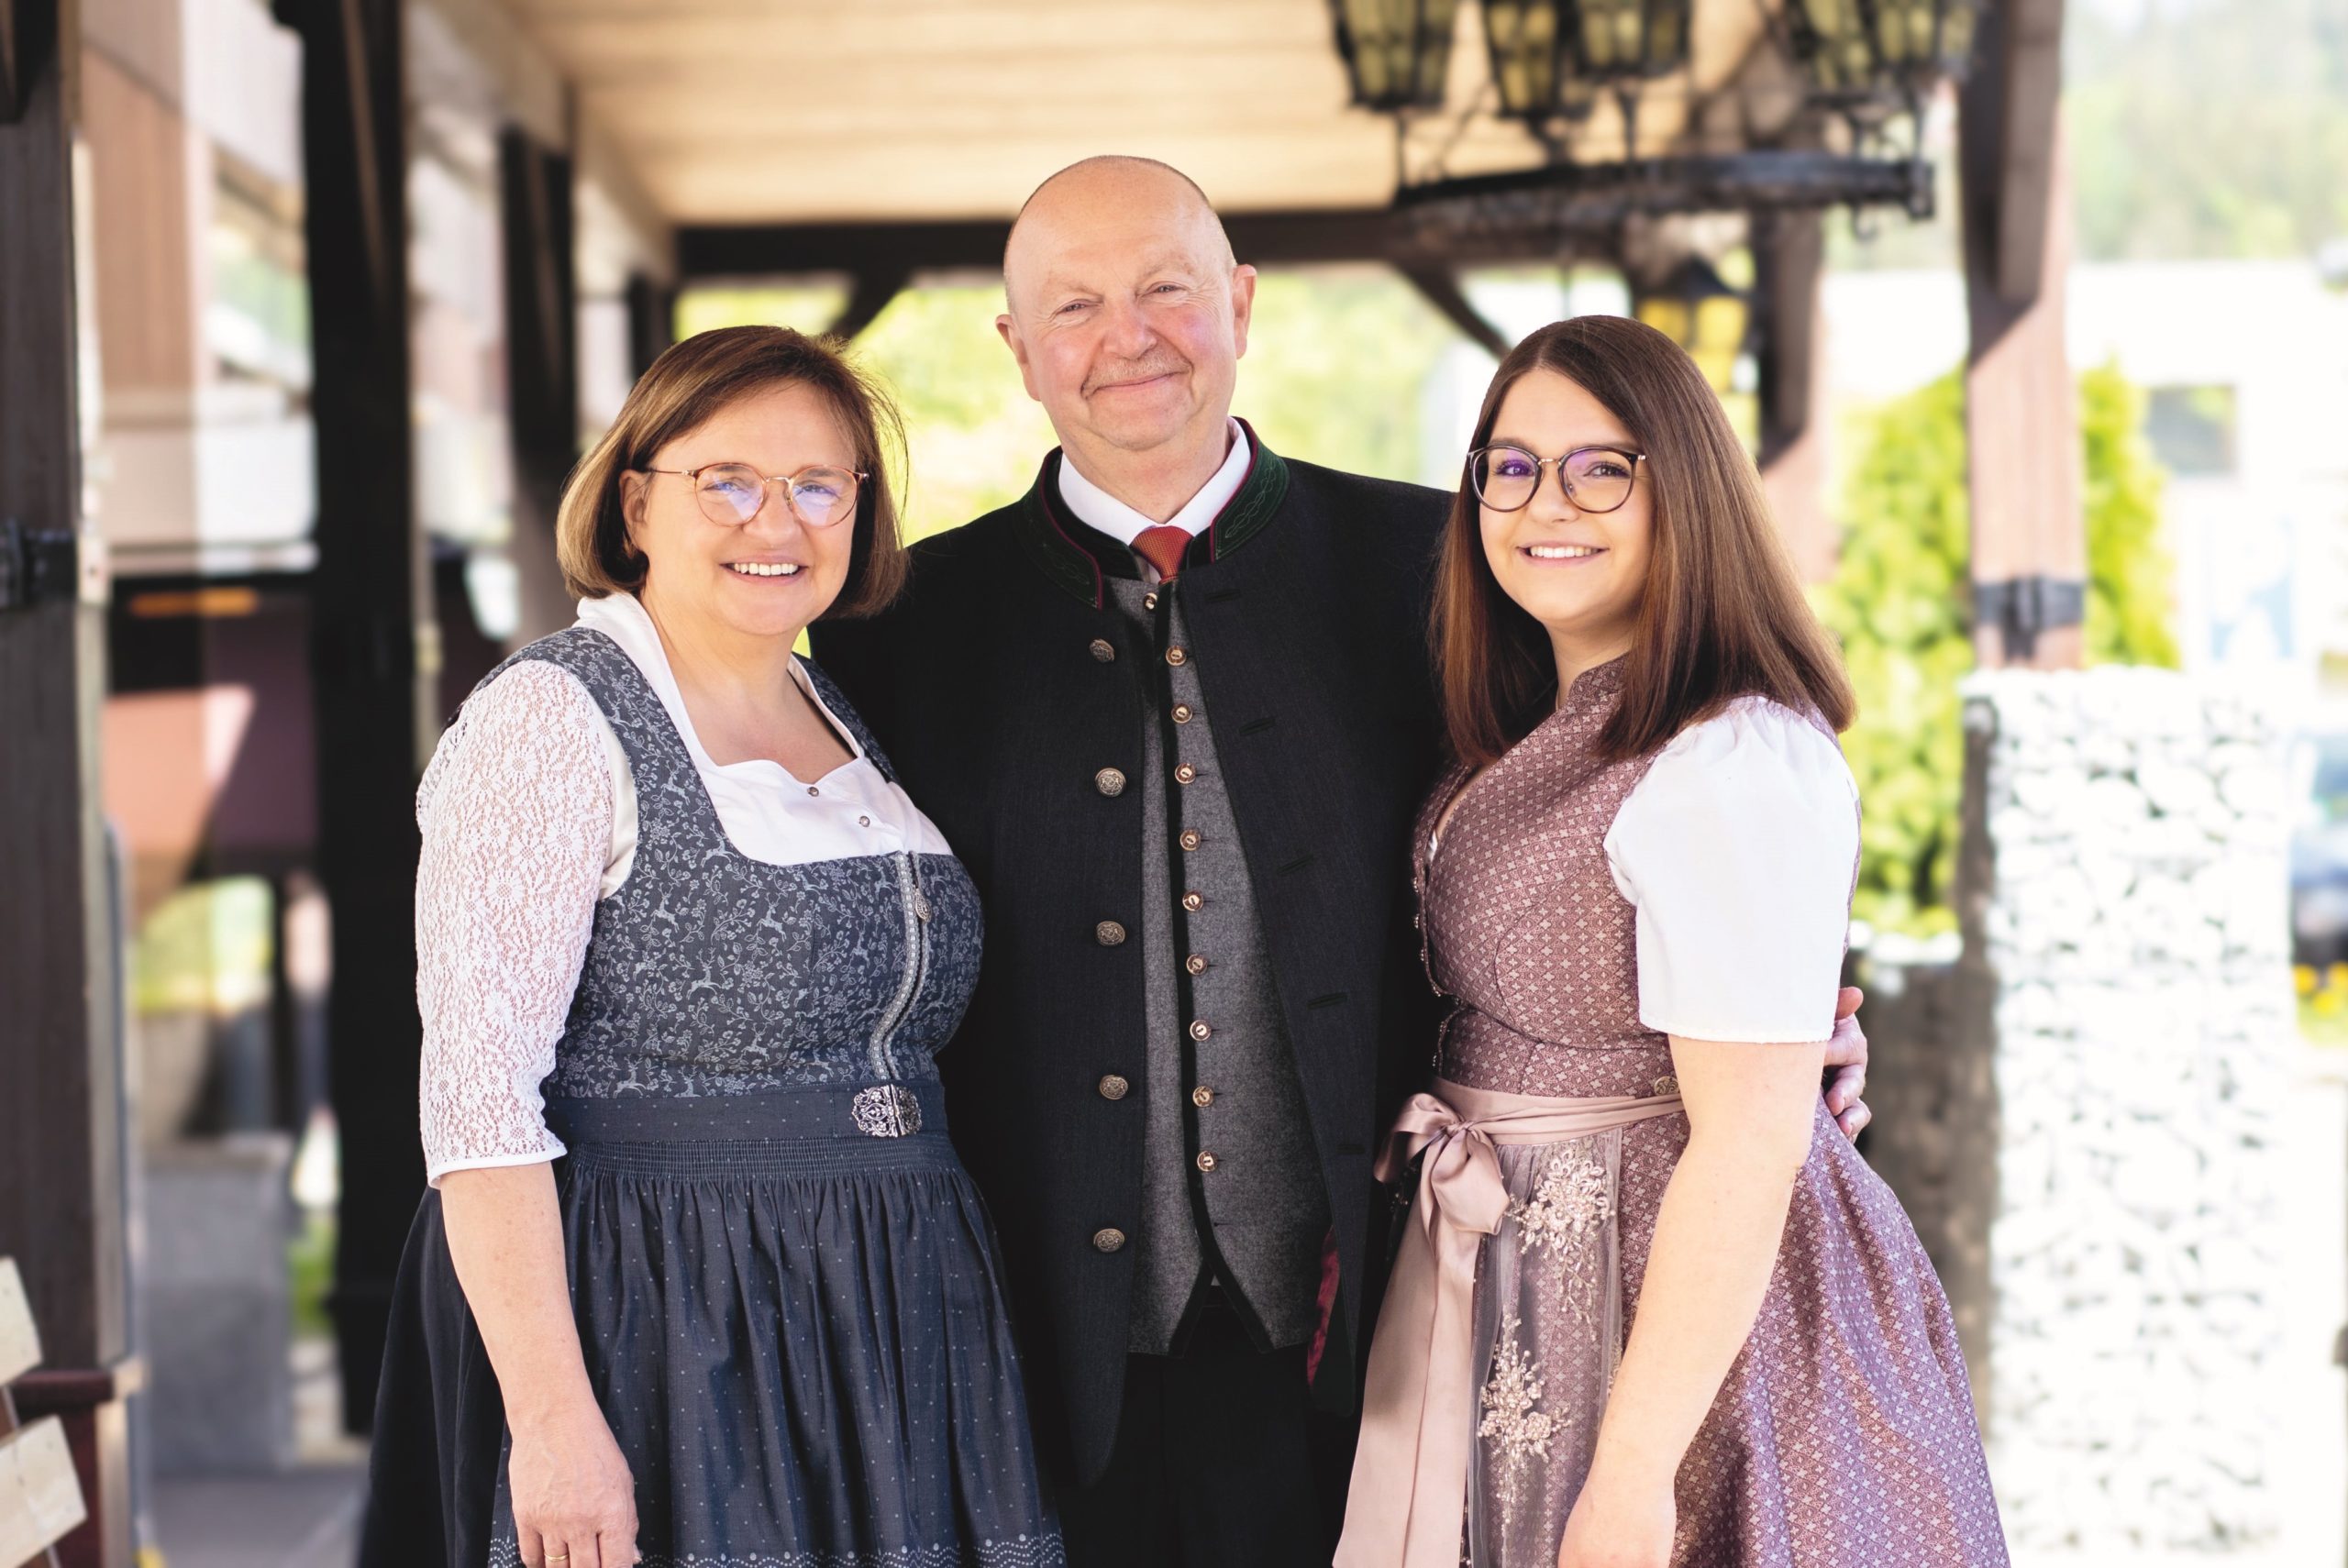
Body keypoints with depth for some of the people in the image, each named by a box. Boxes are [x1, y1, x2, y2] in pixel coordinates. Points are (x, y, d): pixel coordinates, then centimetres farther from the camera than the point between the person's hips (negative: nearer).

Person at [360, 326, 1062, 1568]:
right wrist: (553, 1418, -23)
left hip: (887, 1343, 7)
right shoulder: (553, 719, -9)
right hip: (658, 1343, -7)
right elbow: (478, 1091, -16)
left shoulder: (848, 724, 14)